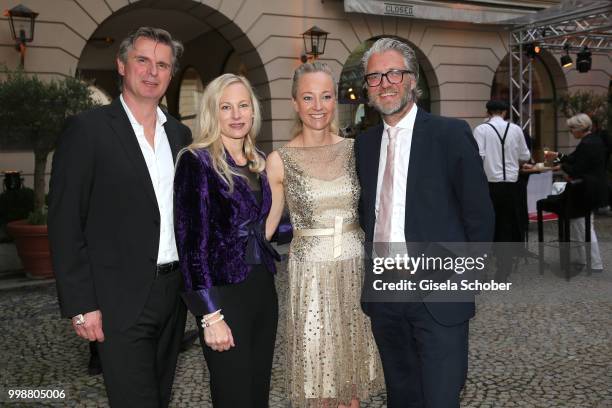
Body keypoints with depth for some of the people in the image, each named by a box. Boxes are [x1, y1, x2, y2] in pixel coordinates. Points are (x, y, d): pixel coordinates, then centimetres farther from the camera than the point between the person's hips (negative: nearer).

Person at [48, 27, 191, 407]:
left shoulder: (180, 133, 10)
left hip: (174, 291, 6)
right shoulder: (89, 129, -8)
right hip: (121, 300, -6)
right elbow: (65, 223, -10)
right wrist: (81, 304, -13)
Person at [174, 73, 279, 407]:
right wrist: (211, 315, -18)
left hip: (263, 288, 6)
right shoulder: (197, 161, -11)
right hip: (224, 293, -6)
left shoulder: (257, 162, 9)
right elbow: (192, 242, -15)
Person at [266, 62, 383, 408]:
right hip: (310, 273, -2)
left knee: (351, 360, 13)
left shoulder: (355, 150, 1)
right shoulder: (280, 160, -5)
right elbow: (267, 222, 0)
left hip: (355, 267, 2)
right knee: (316, 362, 7)